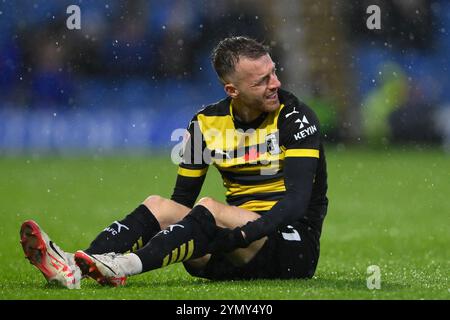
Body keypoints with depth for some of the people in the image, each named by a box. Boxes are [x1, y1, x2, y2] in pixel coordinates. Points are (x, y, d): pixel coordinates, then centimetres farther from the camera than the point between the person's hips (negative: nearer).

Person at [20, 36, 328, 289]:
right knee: (158, 206, -14)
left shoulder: (294, 118, -9)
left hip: (294, 244, -5)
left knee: (209, 209, -30)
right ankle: (74, 266, -37)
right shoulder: (206, 123, 6)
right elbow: (183, 198, 9)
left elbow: (297, 201, -20)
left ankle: (126, 265, -49)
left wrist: (248, 233, -35)